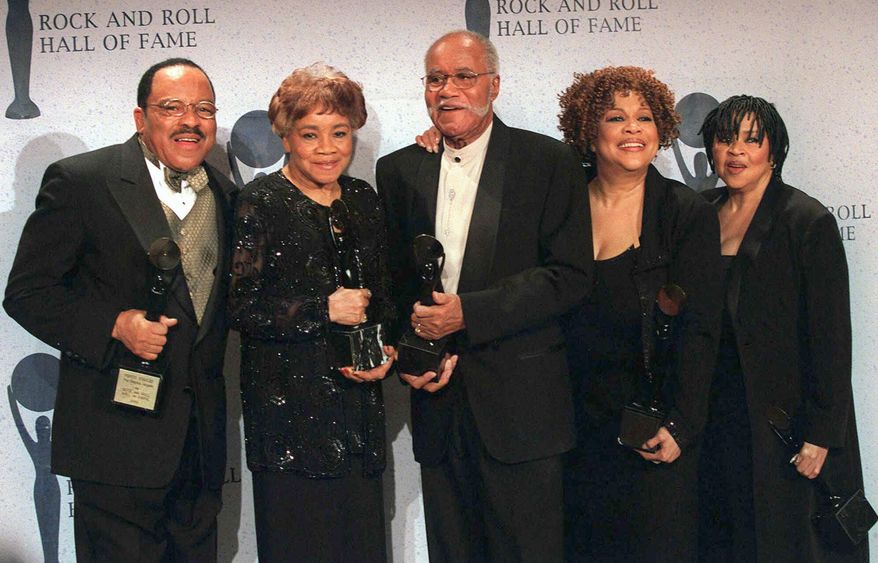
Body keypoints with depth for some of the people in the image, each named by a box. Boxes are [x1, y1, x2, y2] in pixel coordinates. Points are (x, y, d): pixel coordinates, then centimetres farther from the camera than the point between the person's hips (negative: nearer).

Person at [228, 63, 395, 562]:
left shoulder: (364, 199, 11)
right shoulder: (262, 202, -6)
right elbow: (240, 307, -12)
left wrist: (387, 353, 3)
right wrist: (324, 310, -16)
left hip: (358, 405, 5)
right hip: (289, 407, -5)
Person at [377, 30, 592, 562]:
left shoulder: (550, 162, -2)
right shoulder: (399, 170, 10)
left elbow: (571, 275, -9)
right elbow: (392, 279, 14)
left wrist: (468, 313, -16)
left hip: (521, 404, -3)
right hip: (437, 401, 4)